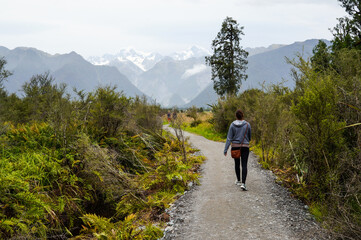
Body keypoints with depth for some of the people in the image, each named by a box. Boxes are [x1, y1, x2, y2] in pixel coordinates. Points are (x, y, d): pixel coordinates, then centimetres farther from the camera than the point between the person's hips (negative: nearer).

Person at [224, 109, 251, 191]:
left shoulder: (232, 125, -7)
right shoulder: (247, 125, -5)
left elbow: (229, 138, -8)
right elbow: (249, 137, 7)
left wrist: (225, 150, -5)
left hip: (235, 147, 1)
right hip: (245, 147, -1)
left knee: (237, 164, 20)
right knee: (244, 165, -3)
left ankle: (238, 181, 35)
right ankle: (243, 183, -19)